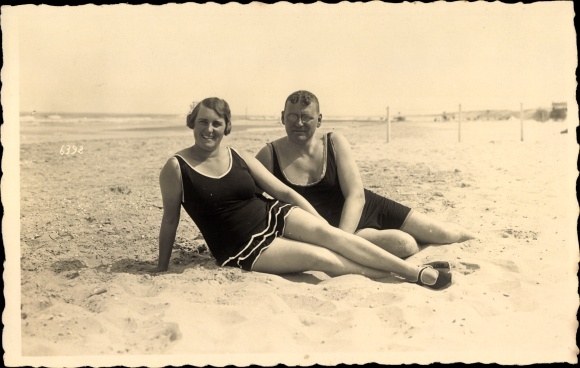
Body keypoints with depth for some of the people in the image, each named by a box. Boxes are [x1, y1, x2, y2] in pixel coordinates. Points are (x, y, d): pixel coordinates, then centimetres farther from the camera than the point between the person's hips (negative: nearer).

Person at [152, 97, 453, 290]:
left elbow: (283, 191, 4)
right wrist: (162, 267, 2)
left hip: (273, 216, 4)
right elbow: (170, 219, -1)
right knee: (321, 258, -23)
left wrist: (322, 224, -1)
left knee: (327, 232, -23)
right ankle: (397, 276, -16)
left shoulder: (241, 158, 3)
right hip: (242, 249, -3)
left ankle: (418, 271, -24)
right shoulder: (177, 167, -8)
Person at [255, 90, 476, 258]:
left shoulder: (334, 143, -7)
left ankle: (474, 237, 36)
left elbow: (356, 196, -13)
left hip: (366, 208, 3)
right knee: (403, 245, -27)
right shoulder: (269, 155, -11)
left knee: (444, 234, 3)